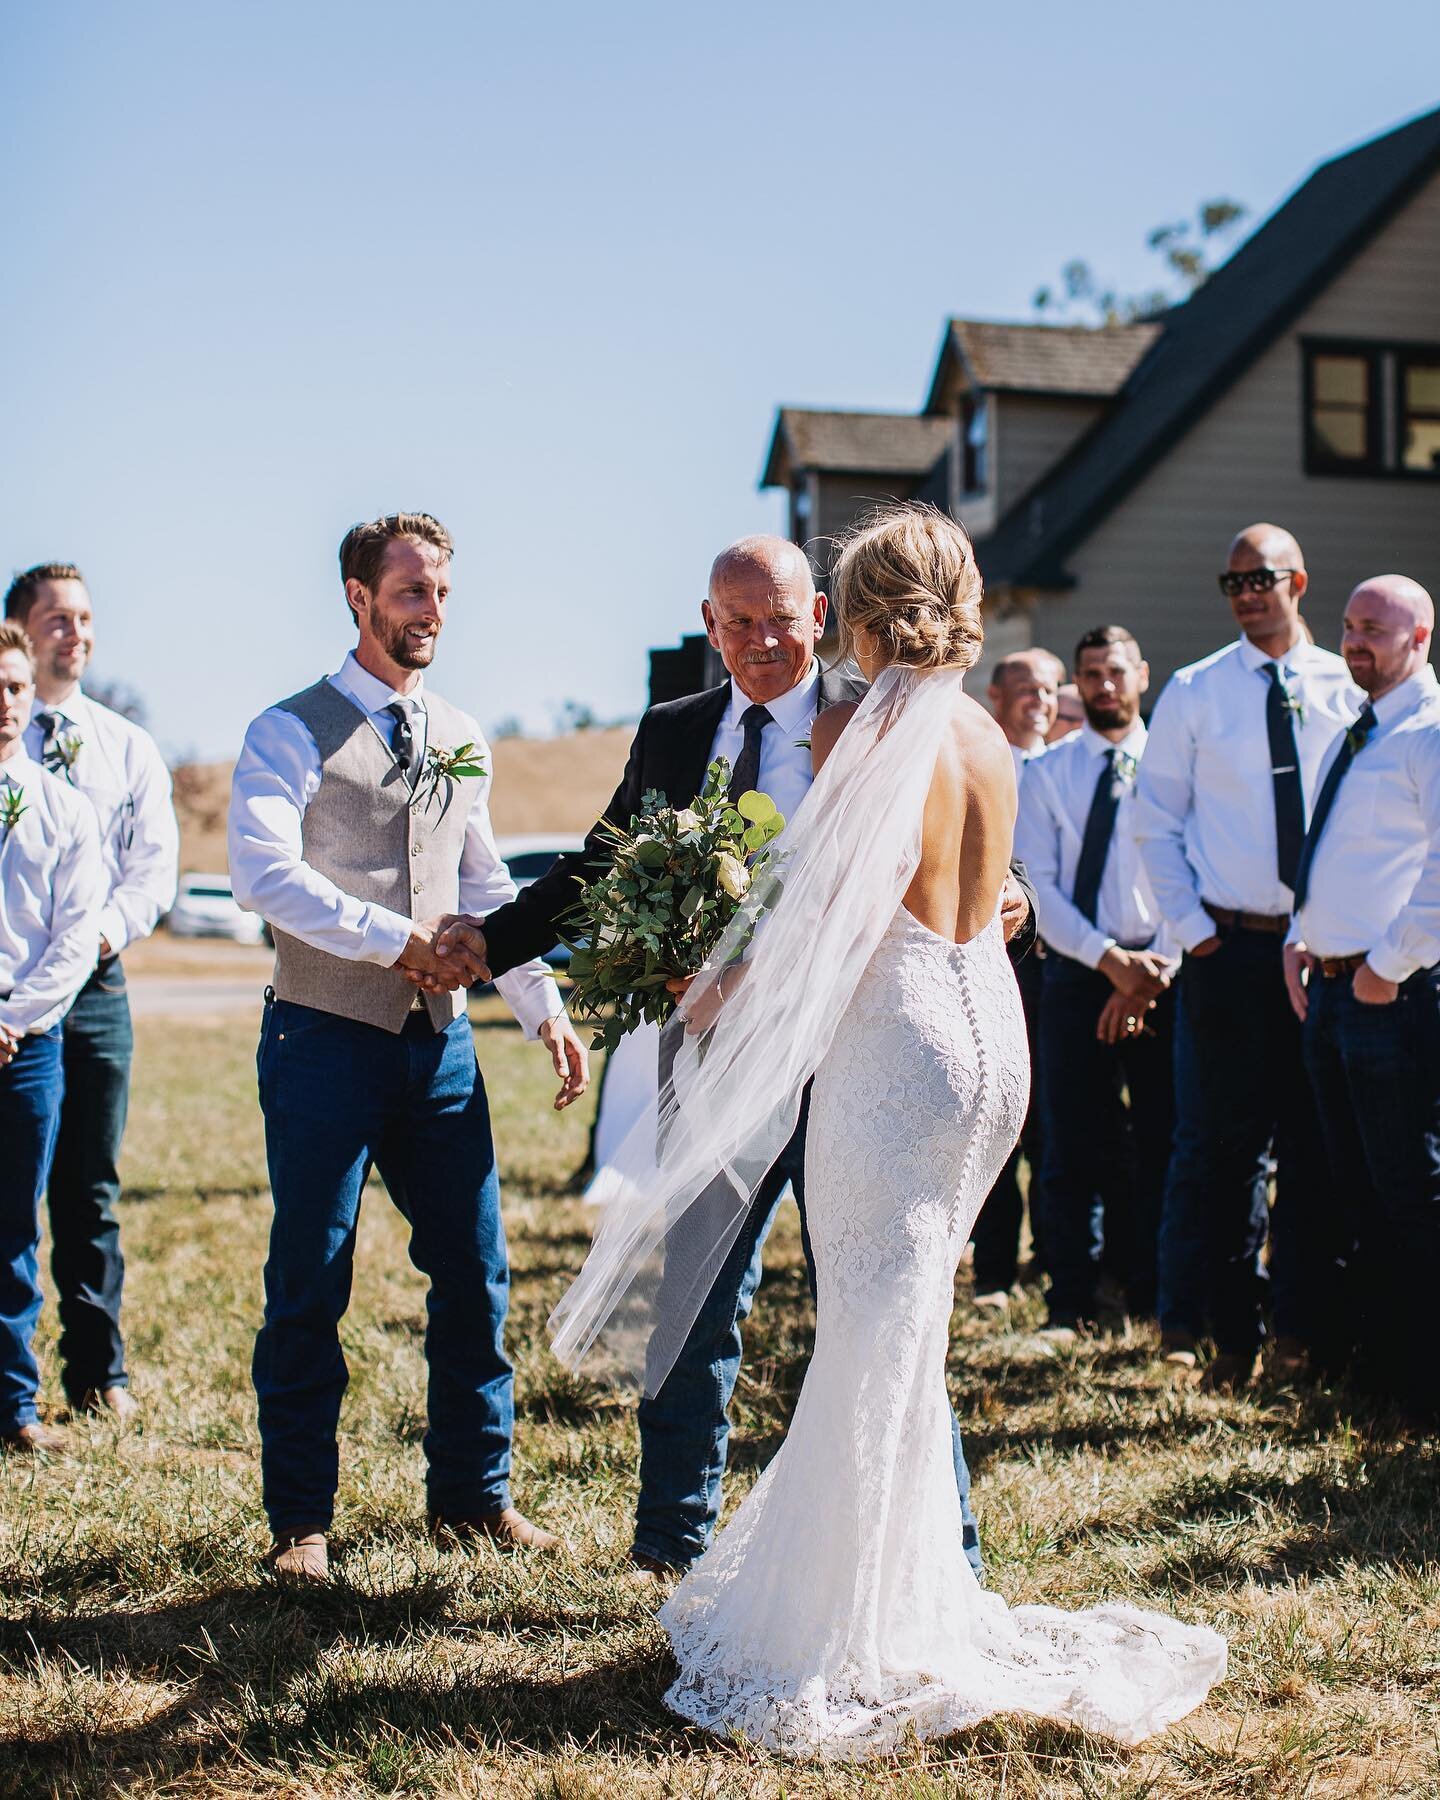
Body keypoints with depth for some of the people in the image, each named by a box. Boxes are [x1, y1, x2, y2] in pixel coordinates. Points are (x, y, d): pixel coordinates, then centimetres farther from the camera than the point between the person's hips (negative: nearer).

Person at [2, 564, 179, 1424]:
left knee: (90, 1185, 6)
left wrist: (112, 924, -14)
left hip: (94, 982, 2)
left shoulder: (129, 747, 12)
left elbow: (156, 863, 5)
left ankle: (98, 1372, 15)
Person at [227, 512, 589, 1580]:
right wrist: (399, 939, -24)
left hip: (440, 1041, 5)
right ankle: (301, 1518, 16)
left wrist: (543, 1005, 10)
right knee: (311, 1284, 2)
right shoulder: (293, 733, -5)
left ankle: (473, 1496, 22)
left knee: (474, 1271, 7)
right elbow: (264, 872, -19)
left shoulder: (462, 738, 13)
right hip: (327, 1040, -5)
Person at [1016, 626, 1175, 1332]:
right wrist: (1111, 959, -13)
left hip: (1164, 973, 0)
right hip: (1076, 973, 0)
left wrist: (1153, 971, -11)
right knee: (1074, 1144, 0)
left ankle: (1154, 1299, 16)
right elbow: (1036, 886, -2)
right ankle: (1071, 1304, 8)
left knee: (1162, 1142, 5)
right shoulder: (1045, 773, 6)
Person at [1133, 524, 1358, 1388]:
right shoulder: (1195, 692, 3)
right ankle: (1233, 1329, 10)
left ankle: (1300, 1324, 16)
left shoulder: (1347, 689, 5)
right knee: (1225, 1138, 0)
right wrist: (1190, 922, -4)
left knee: (1314, 1139, 5)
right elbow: (1157, 818, 4)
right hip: (1229, 946, -1)